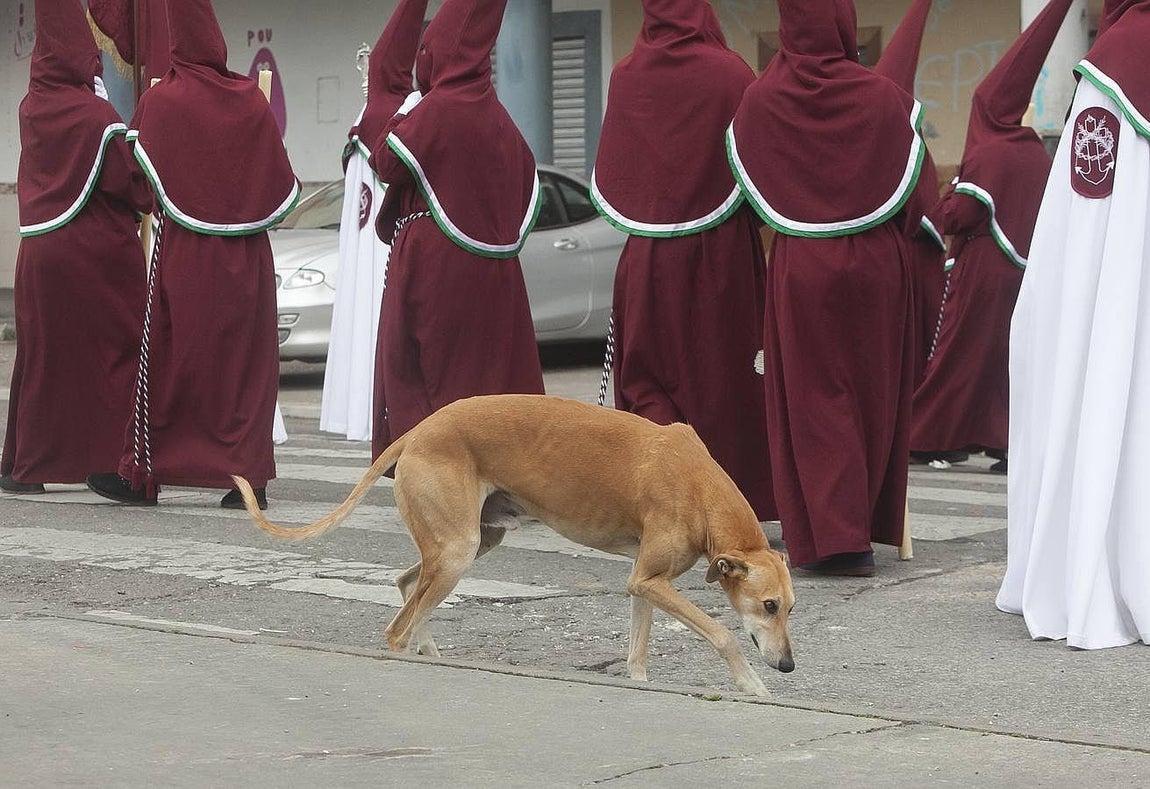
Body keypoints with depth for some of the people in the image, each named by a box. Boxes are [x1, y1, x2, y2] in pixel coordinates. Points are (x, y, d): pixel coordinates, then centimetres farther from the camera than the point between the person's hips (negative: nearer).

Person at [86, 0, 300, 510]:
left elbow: (146, 180, -4)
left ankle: (142, 473, 10)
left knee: (168, 359, 6)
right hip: (246, 257, 2)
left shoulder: (160, 102, -8)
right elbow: (281, 181, 4)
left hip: (184, 253, -2)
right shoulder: (251, 100, -1)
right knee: (244, 360, 7)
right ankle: (248, 474, 4)